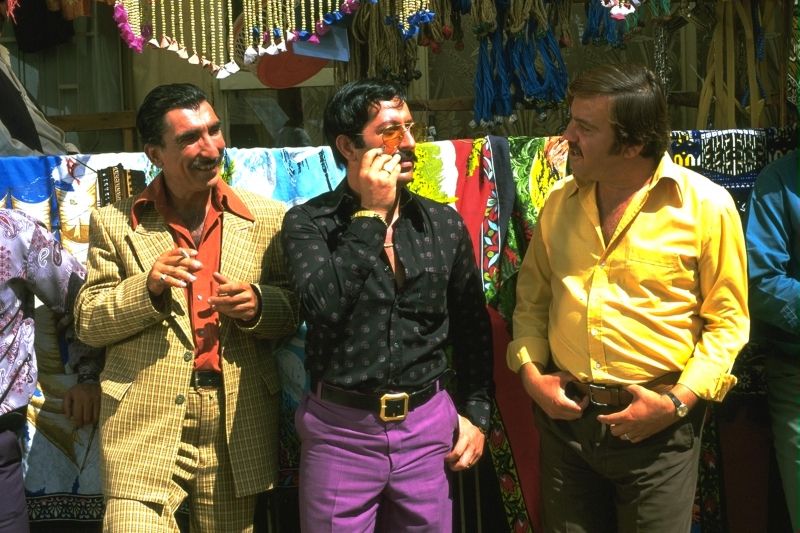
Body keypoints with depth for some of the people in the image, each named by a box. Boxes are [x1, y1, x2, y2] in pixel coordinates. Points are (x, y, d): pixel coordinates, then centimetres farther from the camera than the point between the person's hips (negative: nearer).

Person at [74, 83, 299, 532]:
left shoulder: (267, 218, 4)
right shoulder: (115, 223, 3)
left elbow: (296, 310, 7)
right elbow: (87, 323, 2)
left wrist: (258, 305, -15)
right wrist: (148, 287, -15)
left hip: (238, 428, 2)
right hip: (145, 428, -1)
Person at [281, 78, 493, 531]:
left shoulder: (445, 224, 3)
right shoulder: (308, 222, -6)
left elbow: (473, 327, 11)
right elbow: (322, 307, -23)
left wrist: (476, 412, 6)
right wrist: (371, 214, -17)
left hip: (429, 424, 3)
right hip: (342, 428, -2)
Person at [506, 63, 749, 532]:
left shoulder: (707, 206, -10)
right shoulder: (560, 201, 3)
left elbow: (727, 321, -7)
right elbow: (533, 296, 12)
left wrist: (678, 402, -15)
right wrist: (530, 371, -1)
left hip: (658, 427, -4)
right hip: (564, 413, 4)